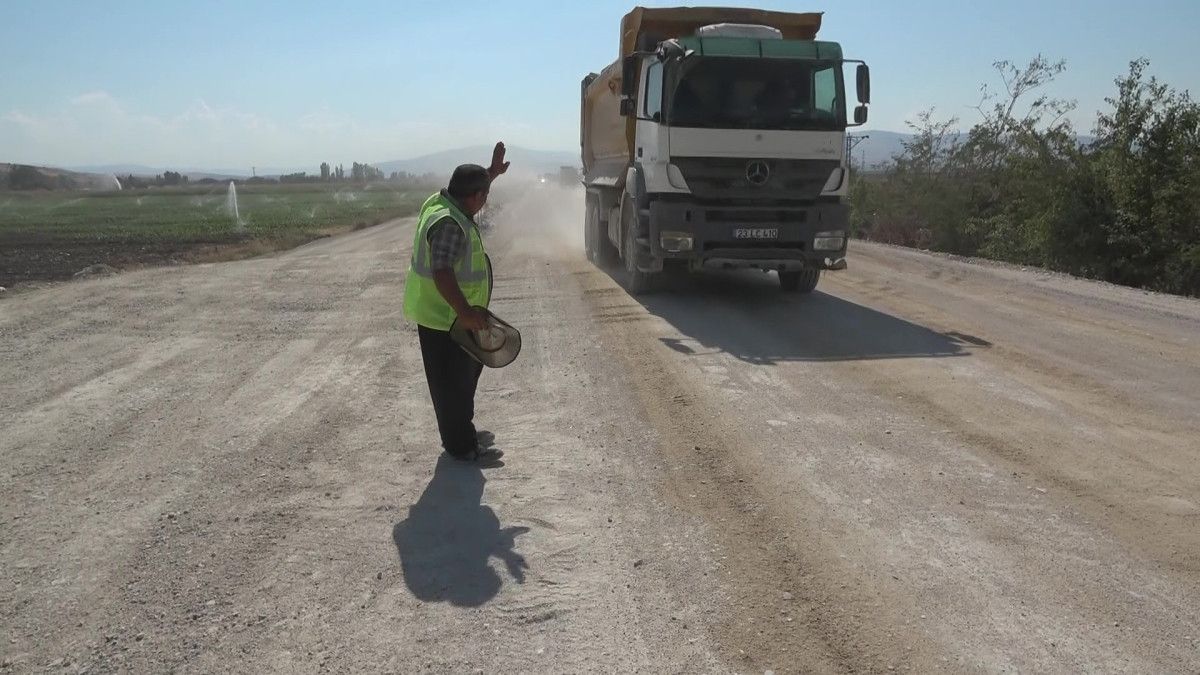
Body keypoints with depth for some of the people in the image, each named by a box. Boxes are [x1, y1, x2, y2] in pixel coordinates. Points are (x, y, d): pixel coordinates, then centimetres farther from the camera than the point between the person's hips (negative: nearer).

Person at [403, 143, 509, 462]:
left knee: (464, 375, 23)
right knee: (453, 382, 1)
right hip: (445, 318, -11)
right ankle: (461, 446, 13)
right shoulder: (449, 223, -27)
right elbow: (442, 273, -34)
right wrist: (466, 313, -35)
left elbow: (471, 188, 29)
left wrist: (492, 172, 28)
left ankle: (461, 433, 38)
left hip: (449, 316, 11)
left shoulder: (445, 202, 5)